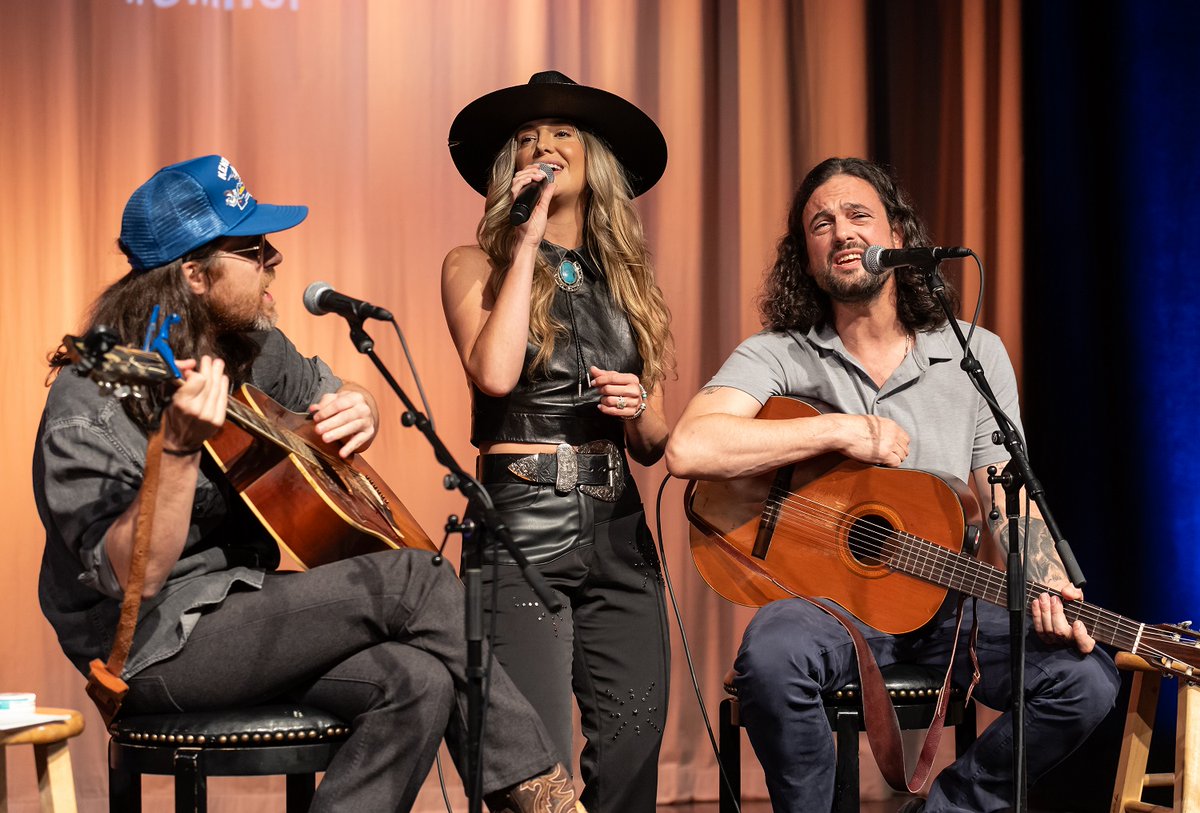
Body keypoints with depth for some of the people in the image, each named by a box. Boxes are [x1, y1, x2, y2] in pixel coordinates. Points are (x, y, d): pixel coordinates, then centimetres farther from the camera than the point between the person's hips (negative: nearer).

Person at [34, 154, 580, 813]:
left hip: (241, 606, 8)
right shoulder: (91, 404, -18)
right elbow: (131, 576, -26)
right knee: (413, 579, -19)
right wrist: (180, 449, -39)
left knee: (417, 683, -21)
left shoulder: (253, 350, 6)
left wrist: (359, 412, 0)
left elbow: (330, 393, 25)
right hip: (155, 648, -8)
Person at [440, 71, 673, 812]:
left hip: (620, 534, 4)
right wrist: (528, 240, -10)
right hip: (521, 529, -4)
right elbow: (494, 373, -18)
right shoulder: (477, 266, 4)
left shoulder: (630, 281, 15)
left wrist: (638, 409, -6)